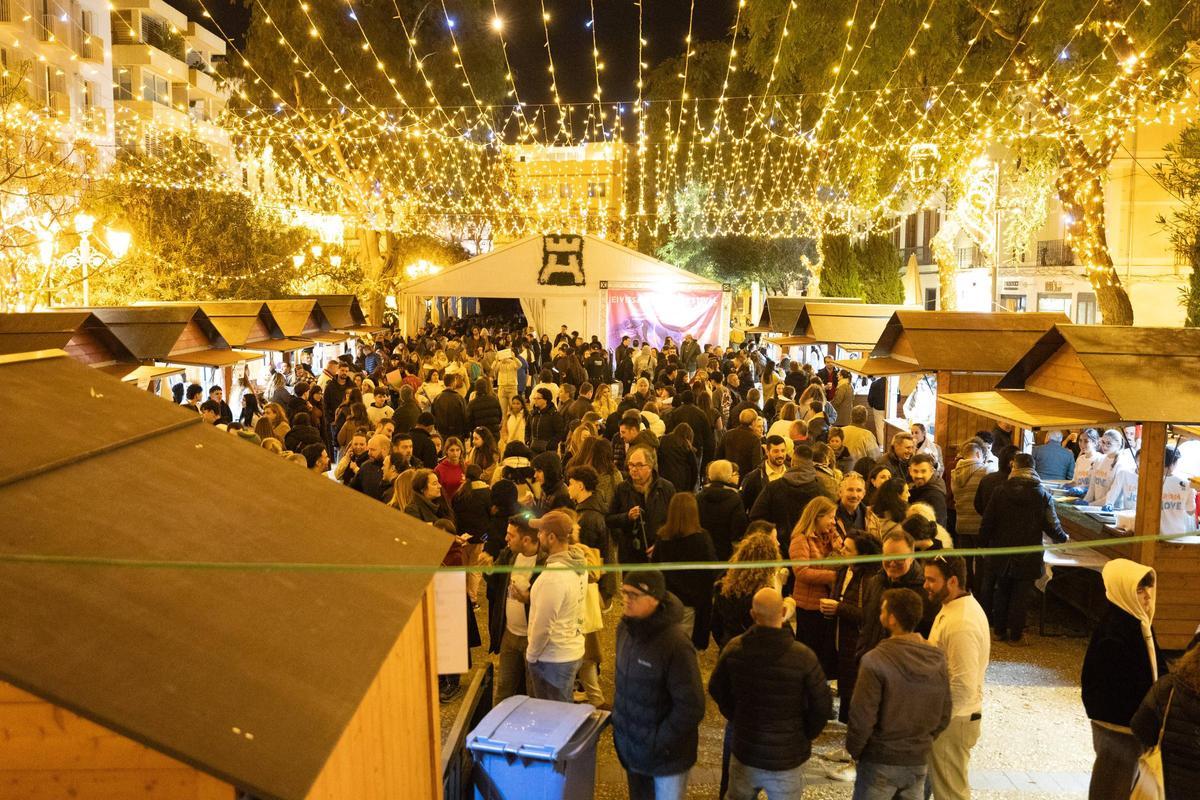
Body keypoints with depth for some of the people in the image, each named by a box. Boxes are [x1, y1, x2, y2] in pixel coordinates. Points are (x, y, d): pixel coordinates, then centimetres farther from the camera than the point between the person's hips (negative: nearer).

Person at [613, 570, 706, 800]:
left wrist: (658, 744, -18)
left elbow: (691, 708, -23)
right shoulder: (625, 629, -4)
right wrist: (618, 720, 8)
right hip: (630, 747, 6)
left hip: (667, 755, -6)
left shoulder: (675, 645, -27)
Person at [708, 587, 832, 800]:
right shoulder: (803, 656, -23)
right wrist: (805, 735, 4)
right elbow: (822, 706, -14)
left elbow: (716, 689, 4)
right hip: (787, 758, -3)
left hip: (745, 751, 3)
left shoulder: (734, 649, -11)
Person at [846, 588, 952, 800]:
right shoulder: (938, 659, -4)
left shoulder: (876, 660, -21)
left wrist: (853, 749, -1)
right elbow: (944, 716, 4)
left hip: (880, 761, -5)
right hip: (918, 761, 5)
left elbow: (862, 717, -17)